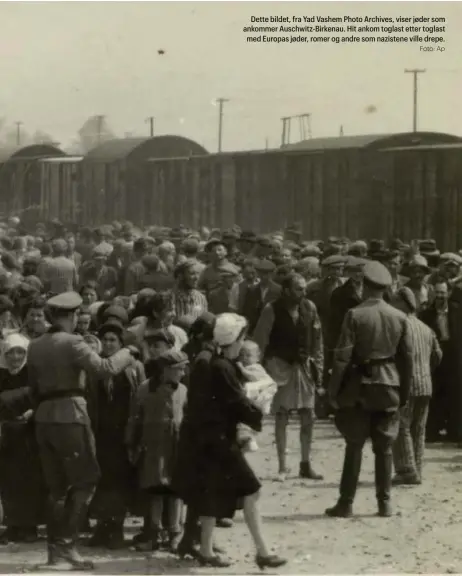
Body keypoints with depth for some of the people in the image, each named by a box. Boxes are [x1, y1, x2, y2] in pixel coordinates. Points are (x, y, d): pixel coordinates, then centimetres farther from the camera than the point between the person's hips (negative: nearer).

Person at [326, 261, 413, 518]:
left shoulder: (355, 315, -10)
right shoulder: (400, 317, 1)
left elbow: (343, 356, -11)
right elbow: (407, 357, 4)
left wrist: (334, 390, -4)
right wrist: (405, 391, 13)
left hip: (359, 386, -2)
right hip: (390, 387, 3)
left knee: (354, 447, 3)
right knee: (385, 448, 8)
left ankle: (346, 503, 4)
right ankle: (385, 502, 9)